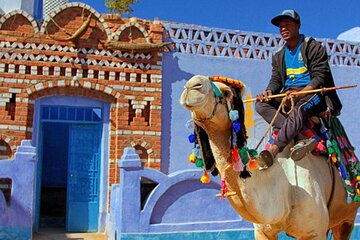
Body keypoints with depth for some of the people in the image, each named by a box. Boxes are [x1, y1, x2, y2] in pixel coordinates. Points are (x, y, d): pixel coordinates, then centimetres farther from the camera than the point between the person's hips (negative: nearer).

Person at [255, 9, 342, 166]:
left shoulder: (314, 47, 1)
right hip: (287, 95, 6)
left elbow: (320, 77, -8)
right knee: (261, 104, -21)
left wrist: (300, 93, -25)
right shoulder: (279, 55, 18)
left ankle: (273, 150, -50)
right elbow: (276, 79, 13)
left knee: (299, 109, -40)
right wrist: (269, 91, -13)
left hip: (312, 92, -6)